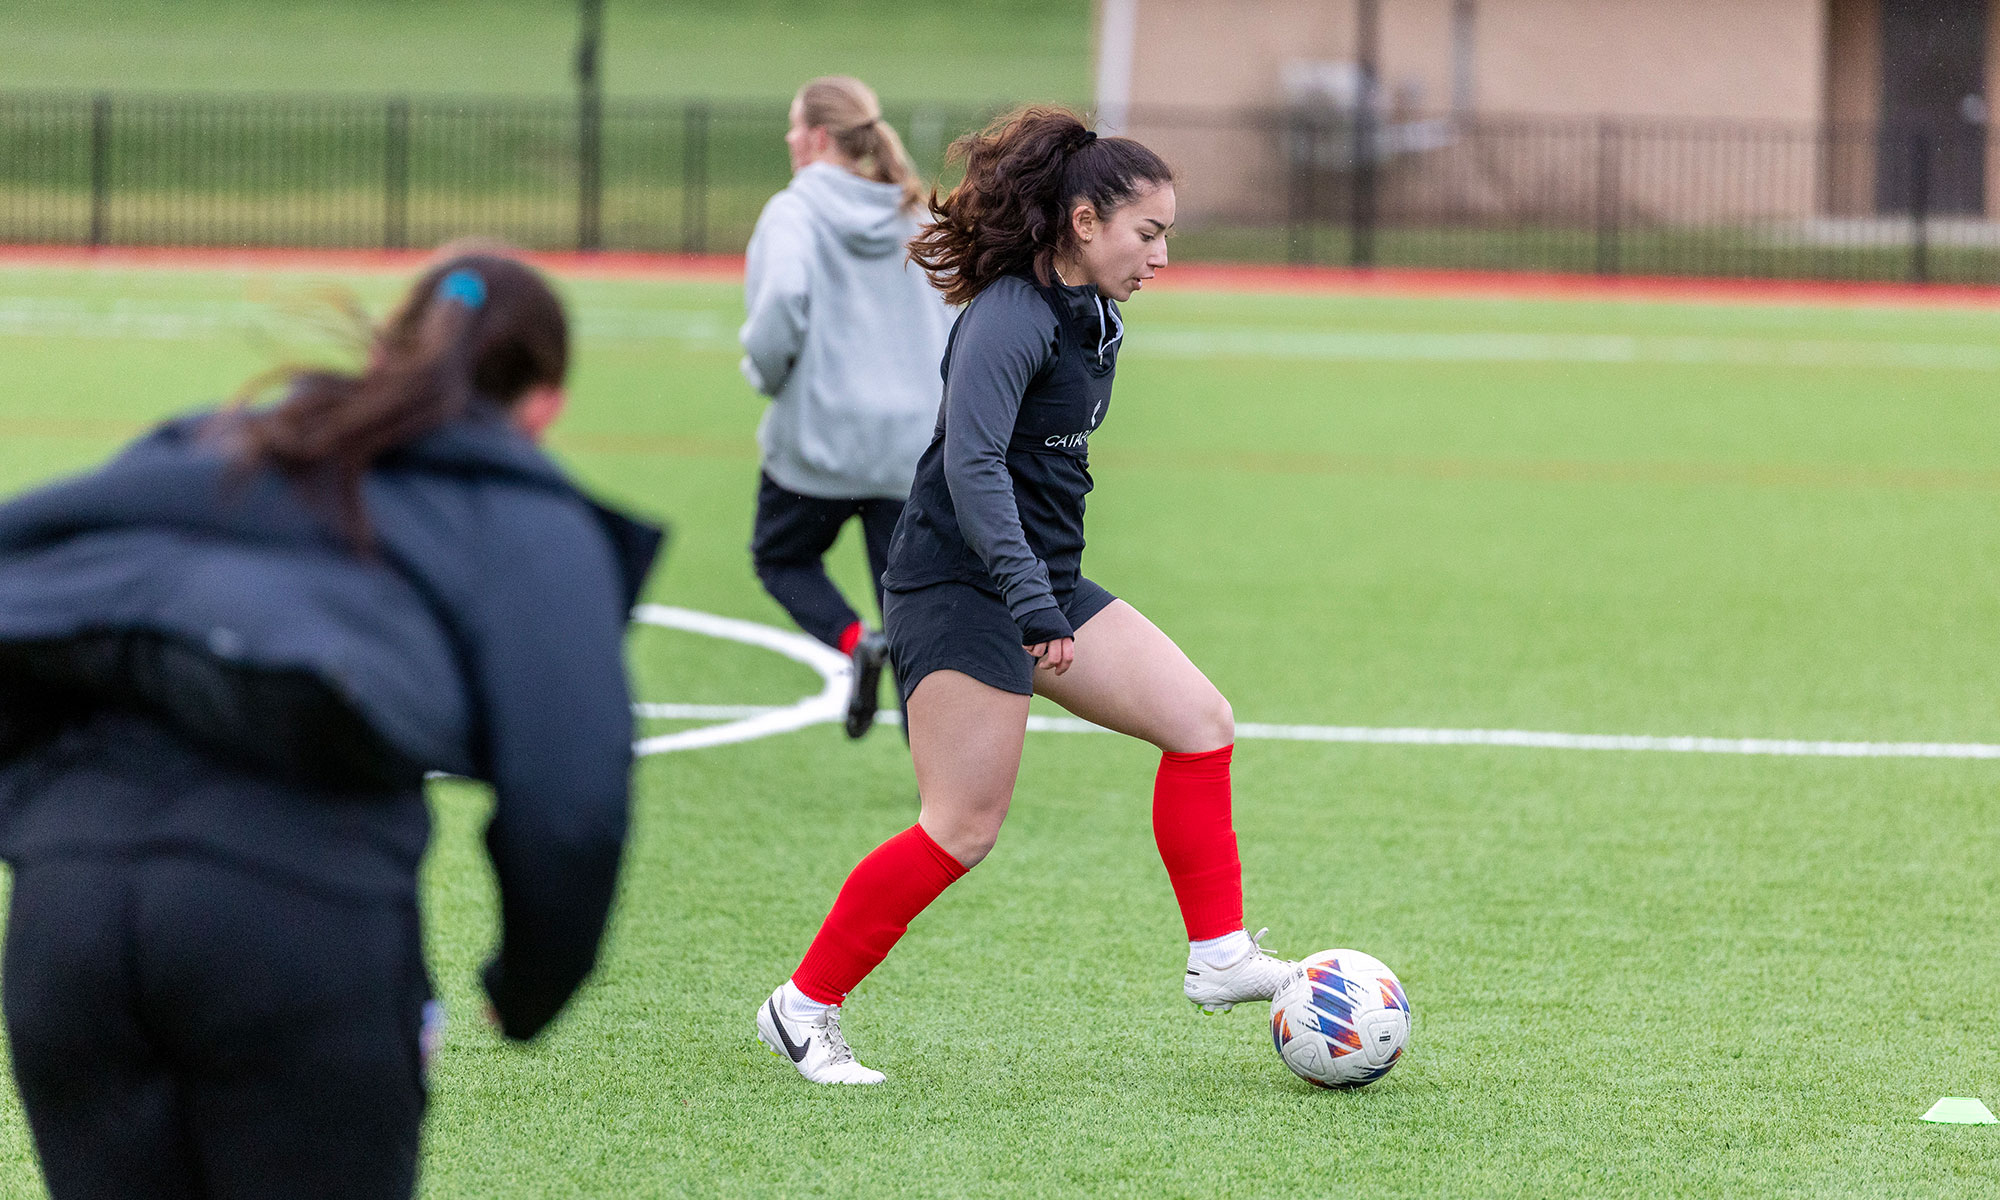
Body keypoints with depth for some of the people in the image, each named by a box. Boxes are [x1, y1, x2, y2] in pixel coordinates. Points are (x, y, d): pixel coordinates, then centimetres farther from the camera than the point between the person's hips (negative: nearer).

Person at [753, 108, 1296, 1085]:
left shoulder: (1093, 318, 11)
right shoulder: (1007, 320, -19)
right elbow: (972, 466, -29)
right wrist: (1032, 604, -34)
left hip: (1042, 583, 10)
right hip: (958, 590, -10)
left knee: (1201, 721, 2)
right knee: (963, 830, -12)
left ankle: (1218, 959, 7)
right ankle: (803, 1007, -1)